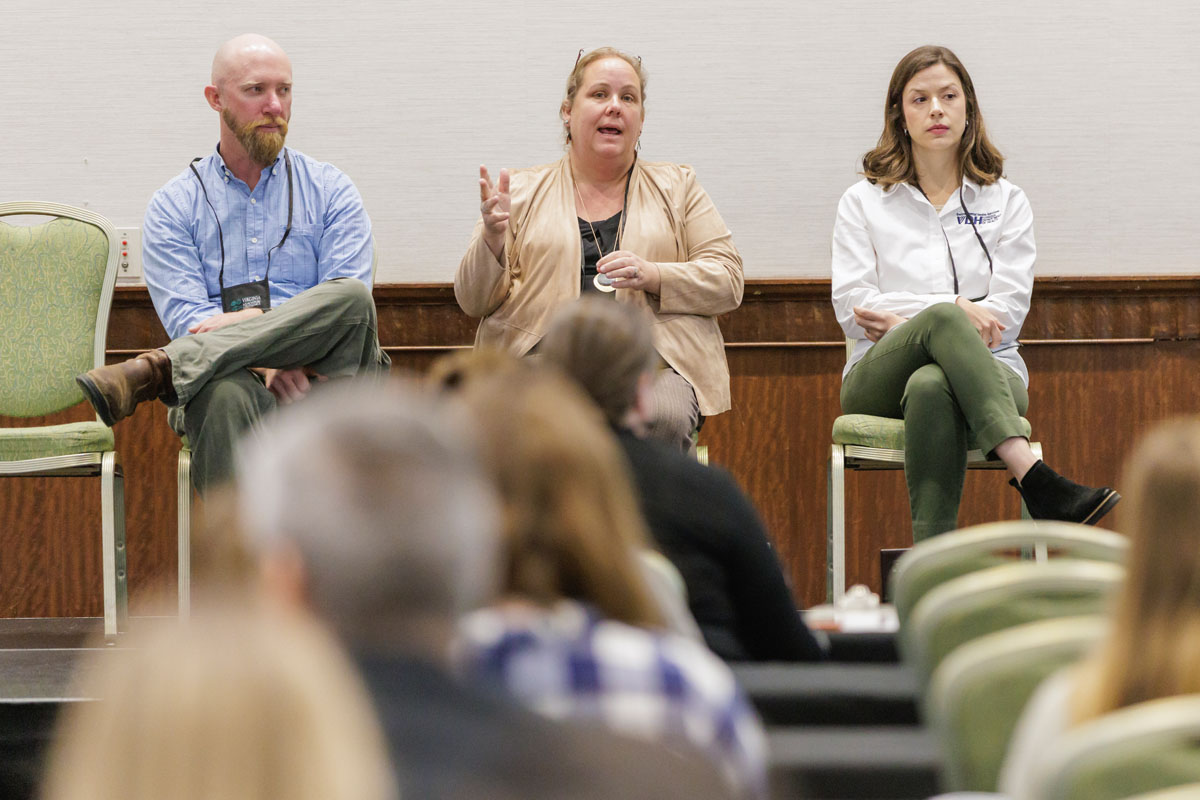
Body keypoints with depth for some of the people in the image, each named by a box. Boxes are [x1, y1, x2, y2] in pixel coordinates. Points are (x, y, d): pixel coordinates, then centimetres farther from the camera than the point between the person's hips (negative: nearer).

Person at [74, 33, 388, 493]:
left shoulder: (330, 192, 15)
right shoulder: (173, 207, 13)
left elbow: (348, 305, 2)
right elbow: (185, 317, -1)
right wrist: (267, 361, -19)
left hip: (320, 381, 1)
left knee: (350, 298, -32)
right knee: (227, 393, -40)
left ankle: (157, 371, -34)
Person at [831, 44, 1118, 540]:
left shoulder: (1005, 202, 16)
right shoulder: (862, 202, 16)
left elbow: (1006, 314, 3)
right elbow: (852, 309, 3)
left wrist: (900, 318, -5)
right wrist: (953, 309, -9)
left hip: (984, 370, 0)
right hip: (881, 378, 0)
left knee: (932, 387, -39)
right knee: (943, 318, -36)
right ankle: (1036, 481, -53)